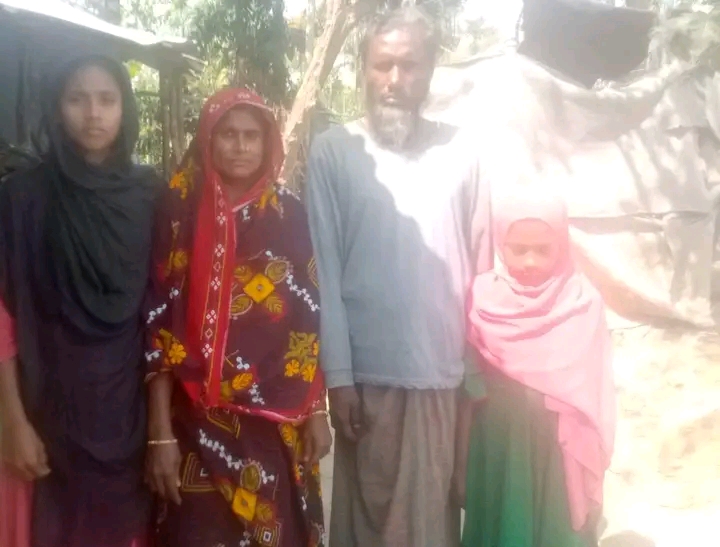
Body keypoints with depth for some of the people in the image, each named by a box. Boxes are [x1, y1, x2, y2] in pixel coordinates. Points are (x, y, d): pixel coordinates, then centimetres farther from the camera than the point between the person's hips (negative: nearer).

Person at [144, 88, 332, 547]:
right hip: (200, 424, -2)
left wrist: (317, 410, 3)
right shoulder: (181, 213, -4)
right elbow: (160, 327, -6)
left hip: (279, 424, 2)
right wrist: (161, 433, -9)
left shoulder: (291, 214, 3)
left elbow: (310, 320, 4)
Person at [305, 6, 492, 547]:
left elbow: (479, 263, 5)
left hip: (446, 373, 2)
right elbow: (324, 269, -4)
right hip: (368, 373, -2)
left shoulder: (460, 152, 3)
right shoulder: (334, 150, -2)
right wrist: (337, 374, -7)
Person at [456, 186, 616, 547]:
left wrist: (592, 459, 1)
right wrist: (462, 457, 2)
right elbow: (465, 375, 0)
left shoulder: (583, 302, -5)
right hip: (497, 442, 0)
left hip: (560, 445, 0)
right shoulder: (482, 297, -5)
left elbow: (594, 391, -1)